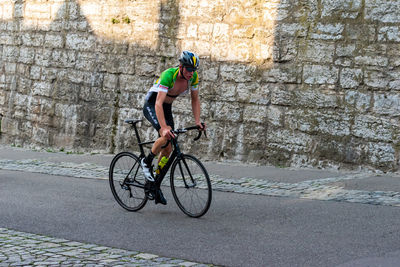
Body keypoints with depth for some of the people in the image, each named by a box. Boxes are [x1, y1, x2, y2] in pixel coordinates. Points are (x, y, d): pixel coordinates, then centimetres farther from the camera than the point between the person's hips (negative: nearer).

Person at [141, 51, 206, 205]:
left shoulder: (193, 76, -15)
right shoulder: (168, 75, -33)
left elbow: (195, 100, -2)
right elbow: (158, 103, -39)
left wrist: (197, 122, -13)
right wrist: (164, 128, -48)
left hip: (167, 107, 6)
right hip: (151, 105, -6)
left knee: (168, 149, 1)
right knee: (166, 136, -31)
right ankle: (147, 162, -7)